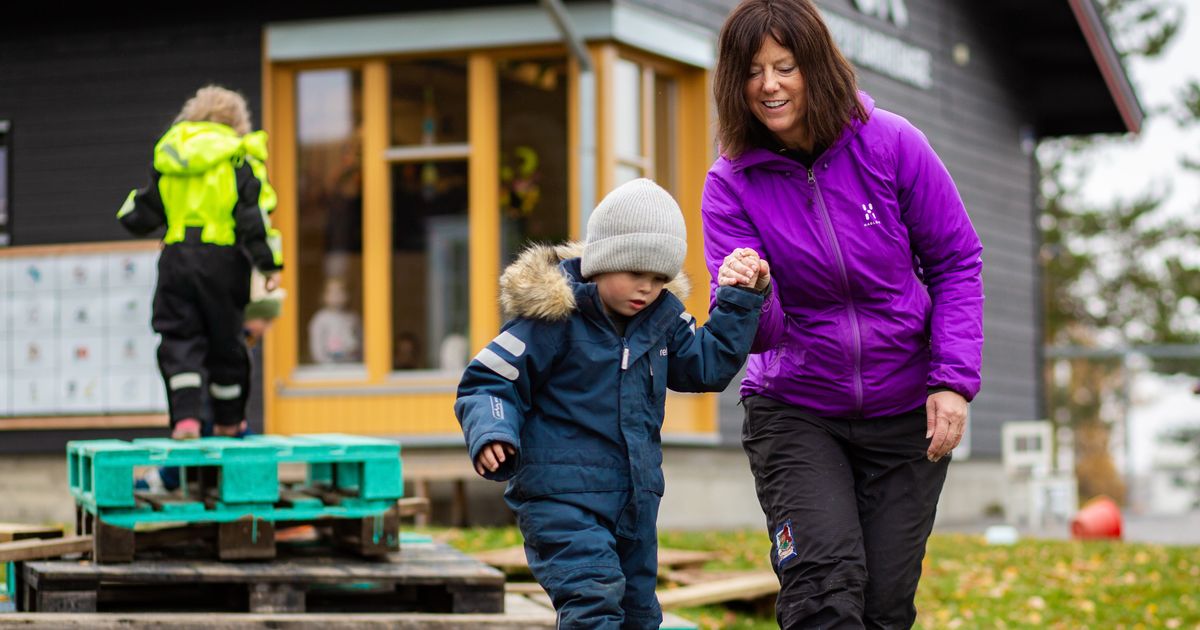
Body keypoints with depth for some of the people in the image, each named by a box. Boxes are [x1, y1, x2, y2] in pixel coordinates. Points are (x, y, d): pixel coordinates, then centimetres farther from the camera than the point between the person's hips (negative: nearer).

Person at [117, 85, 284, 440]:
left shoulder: (167, 158, 12)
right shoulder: (238, 158, 0)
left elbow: (140, 216, 15)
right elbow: (254, 213, -8)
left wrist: (132, 210, 39)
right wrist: (270, 264, -7)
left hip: (176, 258, 2)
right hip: (221, 259, -2)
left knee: (179, 339, 5)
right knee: (224, 338, 11)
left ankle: (185, 415, -13)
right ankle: (228, 420, 23)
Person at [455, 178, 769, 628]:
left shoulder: (662, 316, 5)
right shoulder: (554, 317, -14)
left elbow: (709, 365, 12)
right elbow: (488, 383, -12)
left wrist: (741, 301, 4)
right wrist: (492, 434, -30)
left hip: (636, 499, 7)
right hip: (562, 496, -7)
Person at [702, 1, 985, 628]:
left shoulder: (890, 143, -9)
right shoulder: (731, 184, -8)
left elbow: (956, 262, -1)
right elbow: (761, 332, -13)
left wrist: (954, 381, -10)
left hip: (905, 412, 1)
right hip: (794, 410, 0)